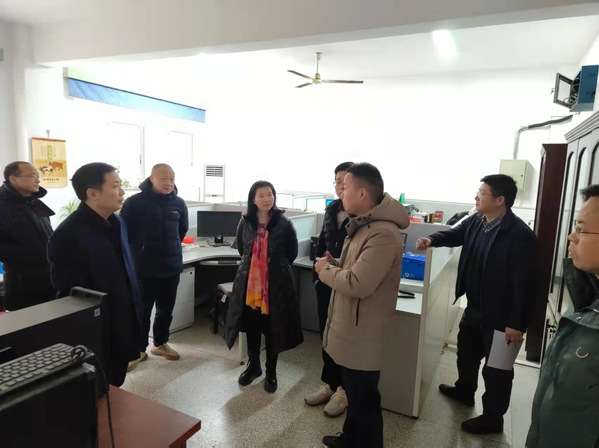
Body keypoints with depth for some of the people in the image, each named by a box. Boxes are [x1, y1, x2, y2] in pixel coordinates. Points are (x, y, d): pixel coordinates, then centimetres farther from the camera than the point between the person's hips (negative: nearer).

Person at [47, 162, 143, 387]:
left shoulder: (117, 222, 4)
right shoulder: (67, 235, -22)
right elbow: (69, 293, -20)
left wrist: (135, 310, 14)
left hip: (123, 327, 7)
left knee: (115, 387, 23)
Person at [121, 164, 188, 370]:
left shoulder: (179, 203, 1)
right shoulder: (134, 202, -11)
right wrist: (137, 249, 3)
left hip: (172, 266, 4)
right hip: (143, 268, -4)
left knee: (166, 310, 16)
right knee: (141, 312, 7)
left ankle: (160, 343, 35)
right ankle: (139, 350, 23)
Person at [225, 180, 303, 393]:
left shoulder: (284, 223, -8)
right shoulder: (245, 222, 0)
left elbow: (292, 252, 3)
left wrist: (276, 266, 7)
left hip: (276, 284, -3)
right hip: (249, 282, 3)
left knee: (272, 329, 8)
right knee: (251, 327, 14)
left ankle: (271, 372, 25)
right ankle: (253, 366, 35)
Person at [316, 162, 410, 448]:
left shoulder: (383, 234, -27)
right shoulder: (363, 225, 8)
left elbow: (358, 283, -32)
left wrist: (325, 270, -16)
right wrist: (334, 263, -2)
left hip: (362, 334, -10)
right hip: (348, 328, 11)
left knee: (364, 401, 10)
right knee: (353, 393, 28)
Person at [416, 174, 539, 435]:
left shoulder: (520, 235, -26)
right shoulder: (475, 221, -3)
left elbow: (524, 283, -24)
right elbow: (456, 234, 16)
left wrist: (516, 323, -22)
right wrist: (432, 240, -6)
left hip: (500, 316, -8)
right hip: (474, 307, 8)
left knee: (496, 368, 11)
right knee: (466, 351, 27)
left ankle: (492, 418, 31)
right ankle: (464, 391, 52)